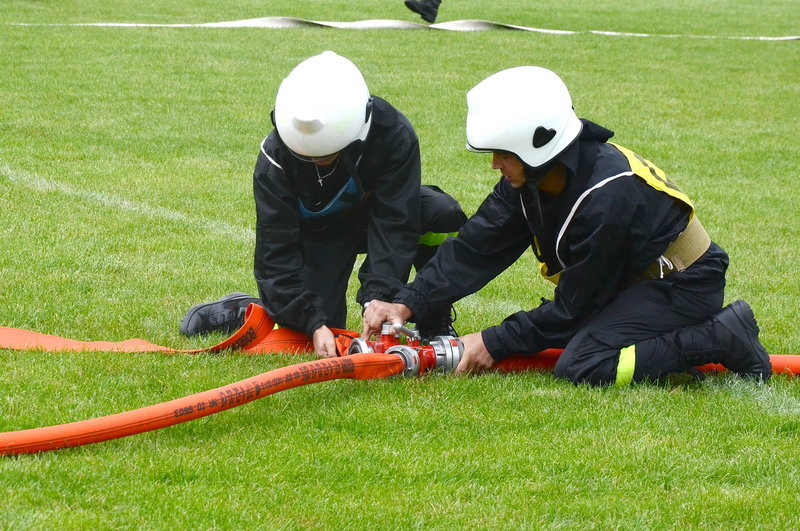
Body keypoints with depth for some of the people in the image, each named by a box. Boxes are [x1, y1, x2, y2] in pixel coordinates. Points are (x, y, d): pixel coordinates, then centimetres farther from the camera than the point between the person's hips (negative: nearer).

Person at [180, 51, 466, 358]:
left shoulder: (394, 134, -29)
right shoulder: (275, 158, -30)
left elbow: (394, 222, -29)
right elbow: (276, 250, -26)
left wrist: (379, 297, -41)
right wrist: (314, 322, -34)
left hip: (372, 213, 2)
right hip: (315, 234, -2)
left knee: (443, 213, -29)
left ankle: (434, 322, -8)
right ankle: (242, 310, 11)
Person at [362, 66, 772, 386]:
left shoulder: (607, 198, -32)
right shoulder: (530, 180, -7)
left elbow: (576, 305, -22)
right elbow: (474, 250, -5)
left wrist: (495, 343, -18)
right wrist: (408, 304, -17)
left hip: (683, 287, -10)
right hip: (631, 282, 10)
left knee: (581, 366, -24)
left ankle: (723, 339, -14)